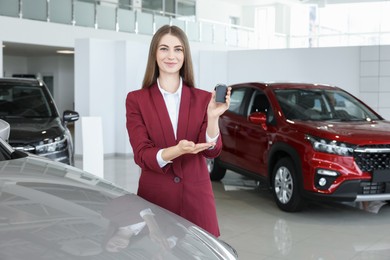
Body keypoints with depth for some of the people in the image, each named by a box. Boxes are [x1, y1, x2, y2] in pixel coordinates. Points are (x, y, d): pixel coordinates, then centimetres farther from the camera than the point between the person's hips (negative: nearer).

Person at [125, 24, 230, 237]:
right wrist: (176, 151, -26)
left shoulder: (202, 98, 6)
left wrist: (213, 116, -21)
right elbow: (141, 154, -8)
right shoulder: (136, 99, 1)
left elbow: (212, 151, -3)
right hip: (155, 198, -1)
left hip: (196, 198, 1)